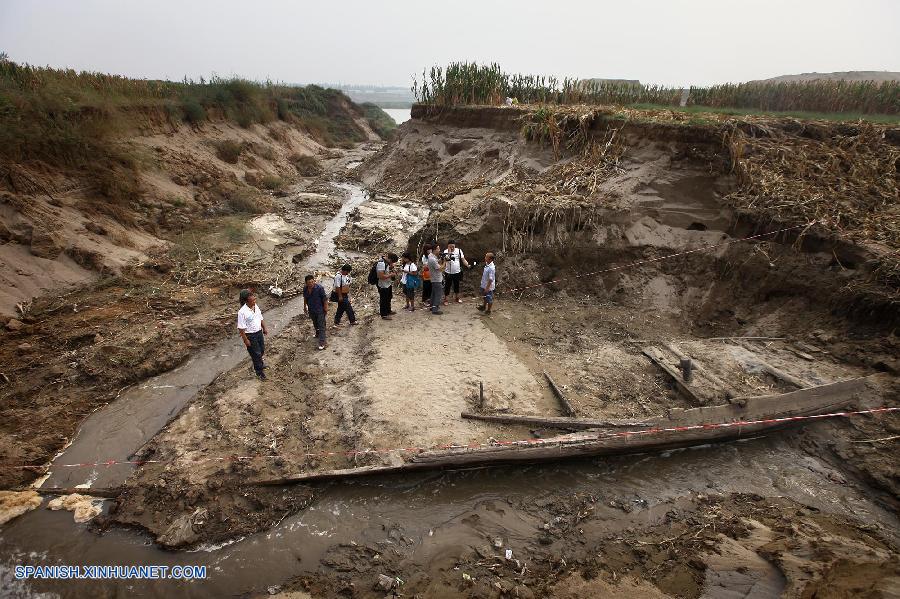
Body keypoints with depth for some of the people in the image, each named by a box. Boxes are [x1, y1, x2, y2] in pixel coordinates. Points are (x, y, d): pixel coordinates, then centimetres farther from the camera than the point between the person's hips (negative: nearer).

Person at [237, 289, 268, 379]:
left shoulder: (256, 306, -5)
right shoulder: (242, 312, -27)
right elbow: (241, 328, -22)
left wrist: (264, 328, 14)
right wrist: (245, 340, -19)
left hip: (259, 332, 7)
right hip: (250, 335, -7)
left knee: (262, 350, 23)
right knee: (256, 353, 6)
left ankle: (258, 364, 49)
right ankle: (259, 371, 24)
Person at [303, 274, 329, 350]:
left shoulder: (319, 288, -22)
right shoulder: (305, 289, -6)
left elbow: (325, 299, -15)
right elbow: (305, 298, 12)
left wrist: (326, 309, -12)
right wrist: (305, 307, 19)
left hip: (320, 310, -6)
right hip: (311, 310, 6)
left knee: (321, 326, -3)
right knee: (315, 324, 25)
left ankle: (322, 342, -3)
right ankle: (318, 333, 52)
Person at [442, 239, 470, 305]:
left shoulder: (459, 251, -4)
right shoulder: (446, 252, -10)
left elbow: (463, 259, -3)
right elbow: (446, 259, -26)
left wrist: (467, 265, -16)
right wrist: (449, 252, -30)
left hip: (457, 272, 2)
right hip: (448, 273, -2)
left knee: (456, 286, 18)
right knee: (447, 286, 6)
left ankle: (457, 298, 35)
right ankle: (445, 300, 18)